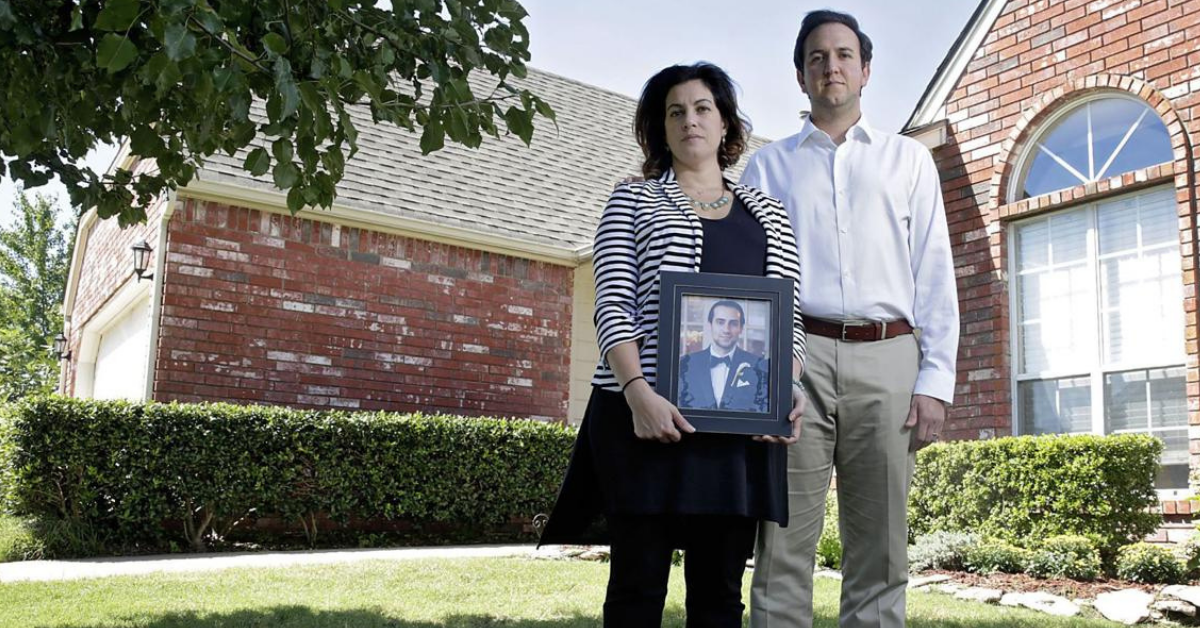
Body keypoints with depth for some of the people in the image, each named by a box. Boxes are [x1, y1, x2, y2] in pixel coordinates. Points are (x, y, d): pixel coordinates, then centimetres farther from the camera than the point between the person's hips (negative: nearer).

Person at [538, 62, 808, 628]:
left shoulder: (766, 212, 19)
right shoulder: (634, 200, 10)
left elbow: (789, 316, 14)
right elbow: (612, 306, -2)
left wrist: (789, 385, -5)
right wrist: (638, 391, -18)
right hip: (649, 413, -2)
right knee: (639, 580, 2)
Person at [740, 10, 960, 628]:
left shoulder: (909, 159, 19)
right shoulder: (768, 165, 18)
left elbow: (935, 275, 11)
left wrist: (935, 380, 0)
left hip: (886, 359, 1)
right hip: (795, 356, -1)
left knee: (880, 553, 4)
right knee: (784, 548, -2)